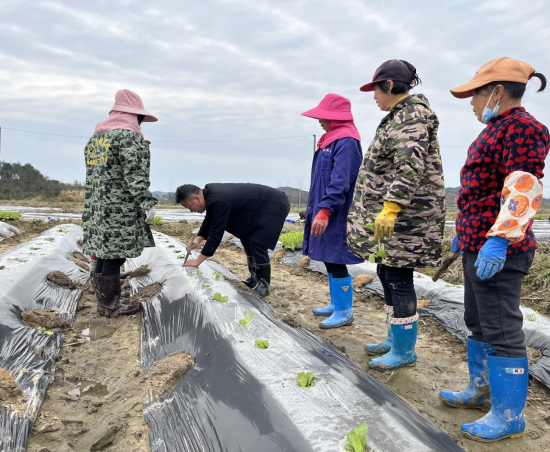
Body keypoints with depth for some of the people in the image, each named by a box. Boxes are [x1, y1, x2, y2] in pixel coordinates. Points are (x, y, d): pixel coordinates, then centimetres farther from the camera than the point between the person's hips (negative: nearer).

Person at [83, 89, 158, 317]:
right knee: (114, 255, -2)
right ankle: (111, 305, 7)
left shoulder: (95, 137, 19)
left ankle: (103, 302, 21)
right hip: (119, 209, -9)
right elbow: (135, 175, -17)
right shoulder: (129, 136, -9)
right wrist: (147, 204, -16)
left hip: (96, 207, 9)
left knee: (104, 254, 13)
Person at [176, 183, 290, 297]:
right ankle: (255, 279, 24)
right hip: (261, 206, 10)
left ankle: (263, 285, 2)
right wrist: (197, 240, -3)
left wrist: (198, 261, -20)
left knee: (257, 244, -13)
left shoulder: (219, 201, -31)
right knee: (248, 240, 13)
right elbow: (209, 221, 12)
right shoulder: (210, 194, -1)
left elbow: (216, 234, -28)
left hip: (274, 206, -10)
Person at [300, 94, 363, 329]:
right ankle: (335, 303, 29)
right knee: (329, 260, 16)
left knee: (335, 262, -3)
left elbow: (340, 181, -24)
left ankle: (344, 312, 9)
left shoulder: (346, 142, -15)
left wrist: (324, 211, -29)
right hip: (324, 211, 10)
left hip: (337, 215, -10)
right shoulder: (331, 139, 16)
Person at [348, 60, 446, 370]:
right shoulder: (399, 116, 18)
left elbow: (410, 167, -27)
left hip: (405, 216, -10)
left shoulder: (410, 116, -13)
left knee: (398, 279, -3)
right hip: (390, 213, 10)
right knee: (387, 274, 15)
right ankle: (395, 339, 29)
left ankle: (405, 352, 11)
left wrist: (390, 209, -32)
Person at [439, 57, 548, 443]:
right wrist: (465, 234, 25)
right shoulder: (498, 129, 18)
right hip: (478, 245, 11)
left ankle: (509, 416, 11)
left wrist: (498, 241, -28)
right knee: (478, 322, 19)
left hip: (499, 250, -11)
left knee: (501, 329, -3)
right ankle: (481, 390, 35)